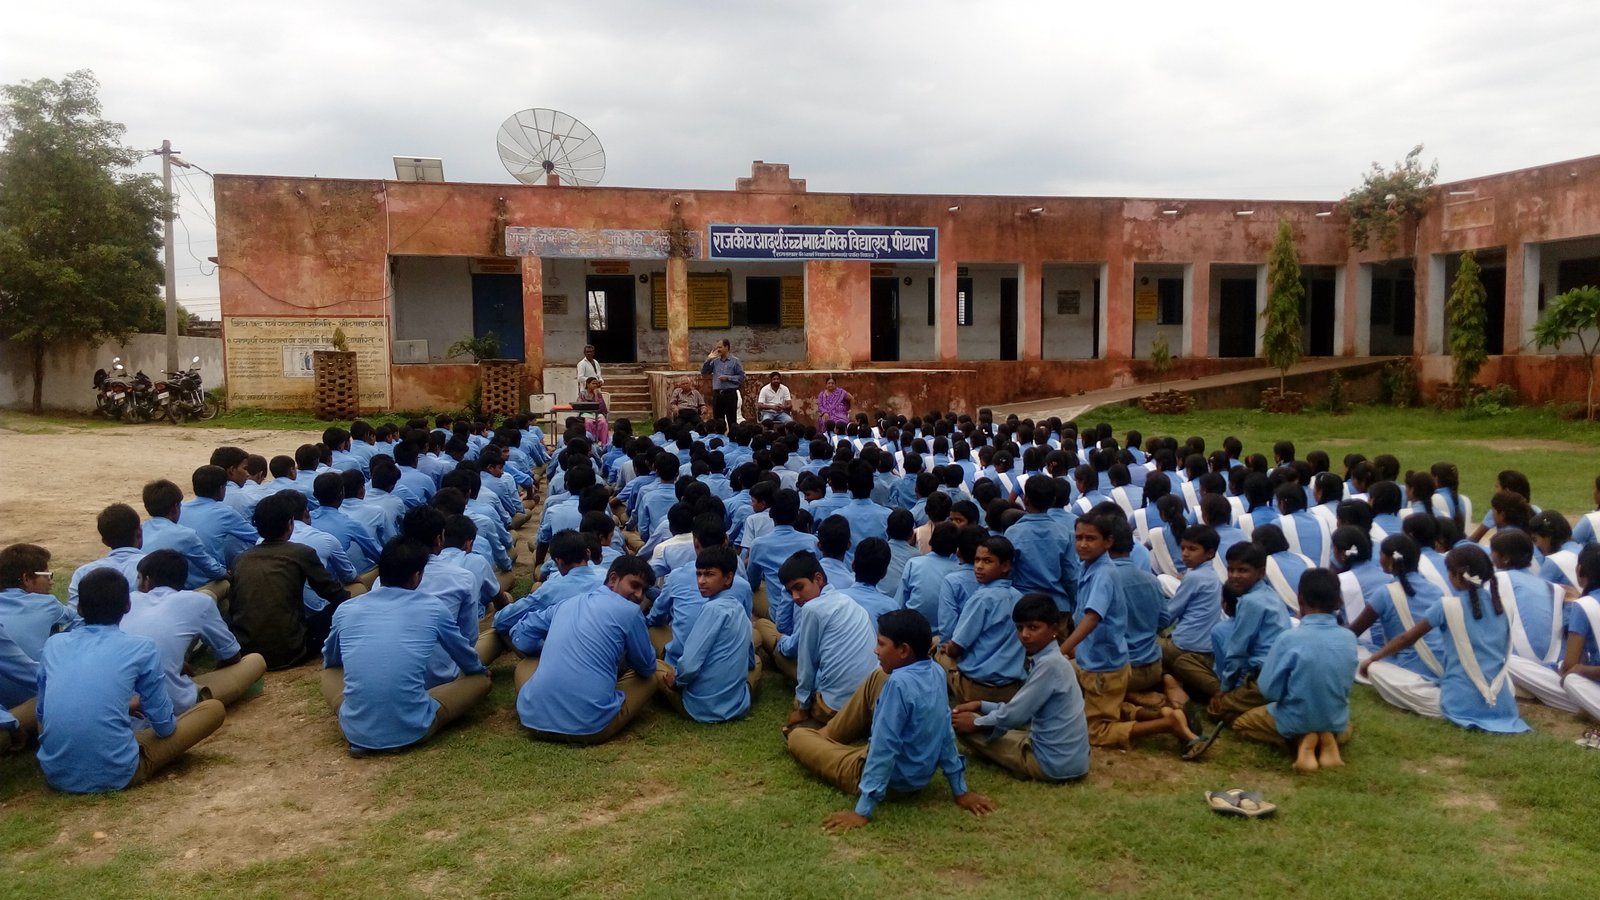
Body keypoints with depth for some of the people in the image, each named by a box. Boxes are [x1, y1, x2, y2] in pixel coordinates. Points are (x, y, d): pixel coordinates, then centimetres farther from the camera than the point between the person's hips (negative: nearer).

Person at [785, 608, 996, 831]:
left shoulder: (899, 683, -32)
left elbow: (884, 748, -30)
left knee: (797, 737, 6)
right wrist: (960, 790, 8)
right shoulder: (936, 672, -8)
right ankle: (828, 735, 34)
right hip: (921, 772, 8)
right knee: (877, 678, 18)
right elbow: (946, 734, 0)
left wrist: (863, 811, -25)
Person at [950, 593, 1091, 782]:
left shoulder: (1049, 664, -22)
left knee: (963, 725, -5)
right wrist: (981, 705, 10)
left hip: (1053, 762, -10)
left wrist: (976, 722, -4)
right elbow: (1024, 710, 16)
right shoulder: (1051, 660, 7)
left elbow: (1015, 715, -20)